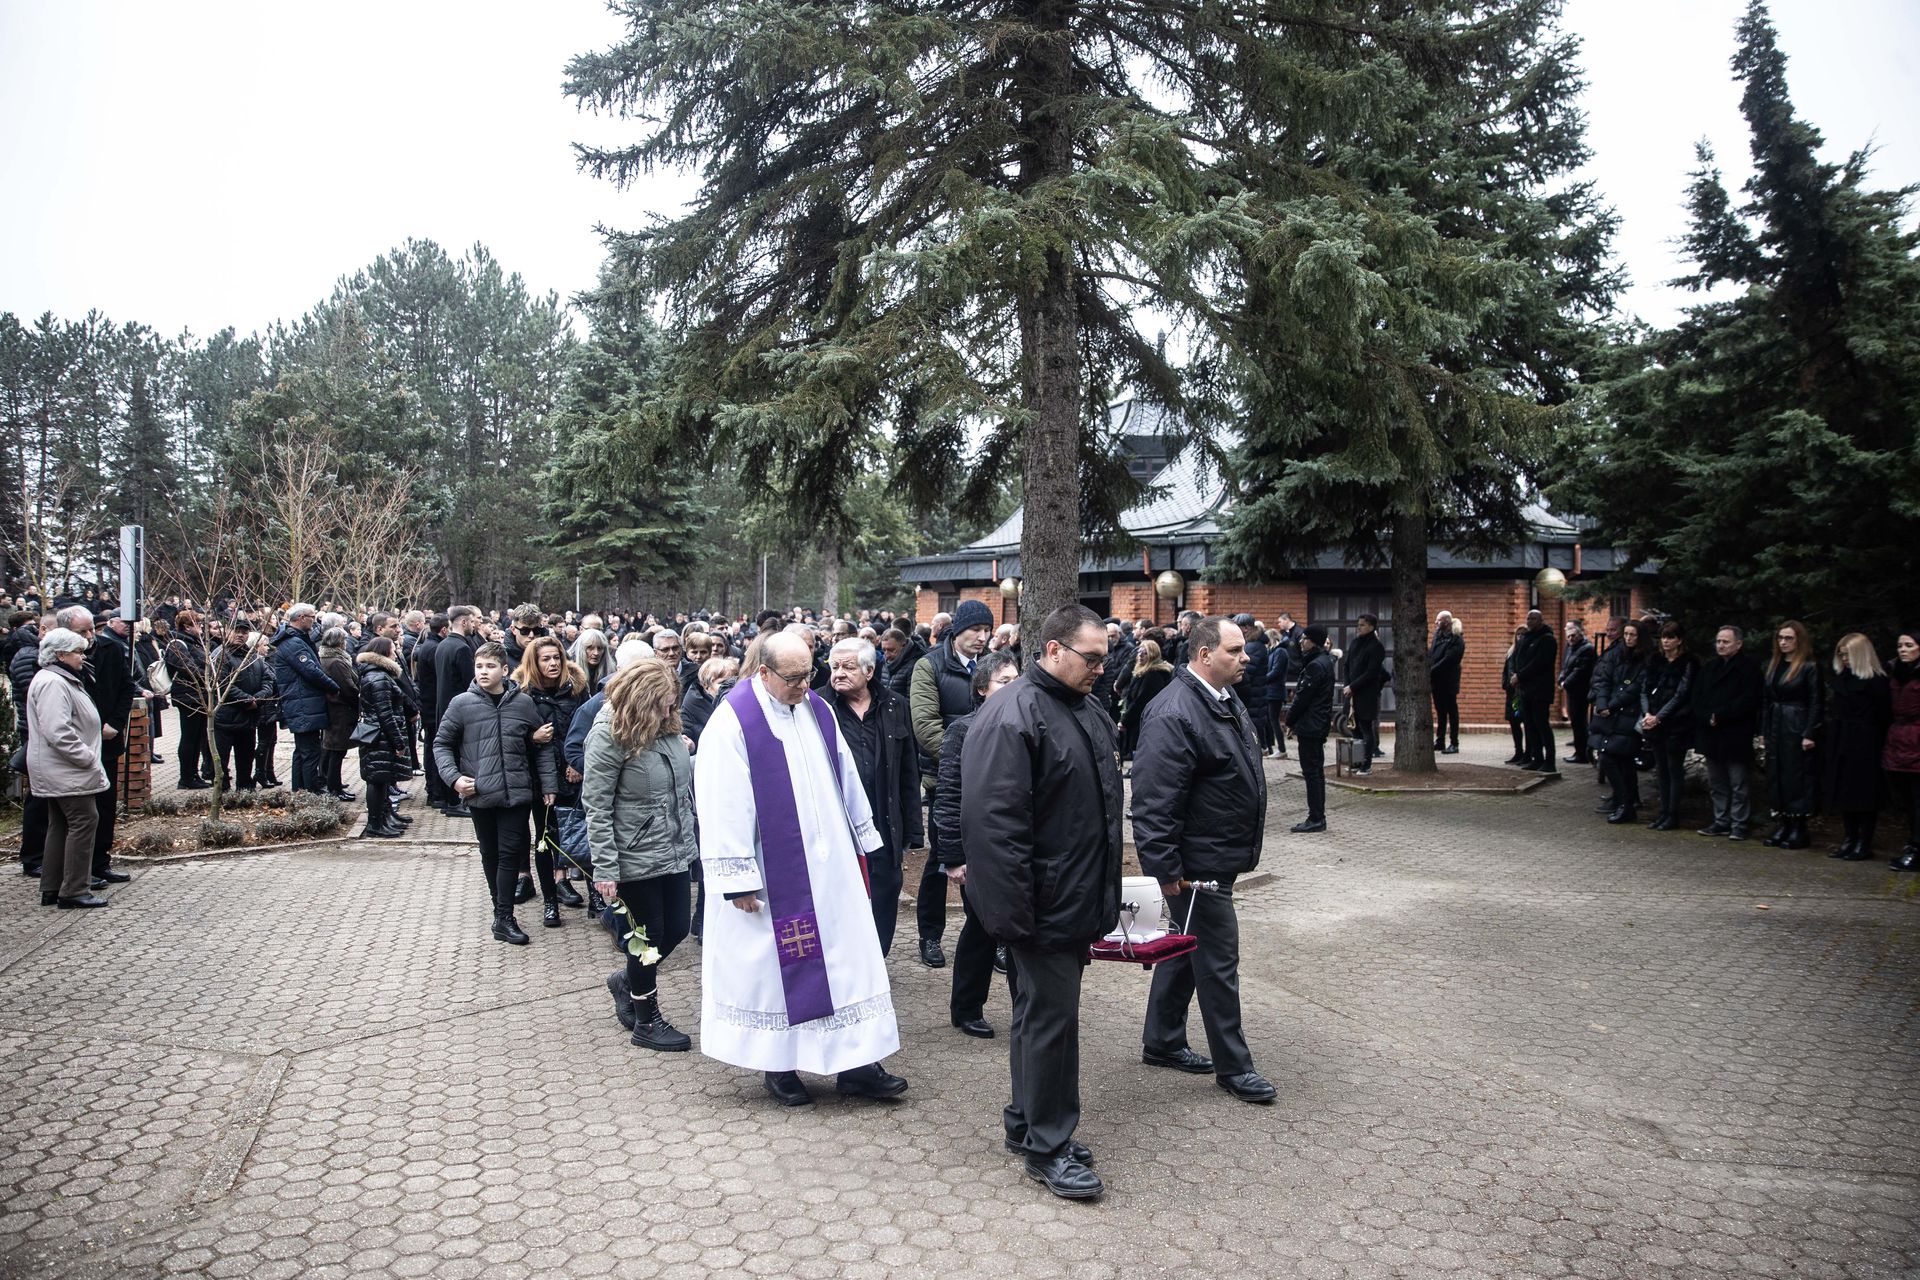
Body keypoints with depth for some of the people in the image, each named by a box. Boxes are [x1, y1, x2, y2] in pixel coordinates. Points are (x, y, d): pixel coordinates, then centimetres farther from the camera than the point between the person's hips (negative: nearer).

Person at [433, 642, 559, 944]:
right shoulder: (462, 704, -2)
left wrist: (548, 784, 4)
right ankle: (502, 913, 24)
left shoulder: (523, 703, 1)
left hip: (517, 792, 0)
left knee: (511, 853, -2)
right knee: (491, 855, 11)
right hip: (480, 794, 0)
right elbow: (442, 744, 6)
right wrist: (454, 777, -9)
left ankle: (503, 918, 3)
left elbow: (540, 746, 9)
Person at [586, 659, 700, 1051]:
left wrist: (698, 758, -3)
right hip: (637, 857, -6)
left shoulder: (667, 727, 0)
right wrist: (605, 870, -17)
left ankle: (627, 981, 42)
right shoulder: (608, 735, -18)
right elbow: (596, 807, -16)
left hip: (676, 852, 7)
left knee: (677, 928, 14)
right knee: (650, 936, 7)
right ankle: (647, 1022, 28)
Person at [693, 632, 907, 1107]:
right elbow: (722, 805, -15)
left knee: (846, 956, 6)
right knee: (775, 964, 7)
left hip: (829, 865, 6)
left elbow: (846, 777, 14)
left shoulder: (818, 710, 5)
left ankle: (854, 1063, 14)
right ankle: (779, 1066, 23)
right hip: (773, 874, -5)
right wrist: (738, 879, -15)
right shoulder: (732, 722, -13)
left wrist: (861, 839, 17)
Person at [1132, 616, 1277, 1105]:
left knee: (1187, 948, 20)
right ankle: (1232, 1066, 15)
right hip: (1196, 862, -10)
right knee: (1218, 959, 1)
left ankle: (1162, 1042, 34)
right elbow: (1154, 801, -26)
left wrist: (1250, 831, 25)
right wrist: (1165, 868, -24)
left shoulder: (1225, 698, 8)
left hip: (1218, 855, 10)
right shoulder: (1174, 714, -24)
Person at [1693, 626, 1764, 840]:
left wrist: (1719, 716, -16)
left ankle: (1739, 825, 4)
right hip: (1710, 733, 6)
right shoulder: (1708, 666, 14)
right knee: (1716, 783, 12)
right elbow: (1697, 698, 8)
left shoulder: (1749, 668, -4)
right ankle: (1721, 822, 20)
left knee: (1739, 785, -1)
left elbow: (1748, 701, -14)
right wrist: (1706, 718, -9)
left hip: (1736, 736, -6)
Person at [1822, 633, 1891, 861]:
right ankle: (1850, 840, 17)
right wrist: (1830, 743, 7)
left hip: (1864, 747, -7)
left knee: (1864, 793, -1)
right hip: (1840, 745, 7)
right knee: (1843, 792, 9)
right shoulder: (1840, 678, 12)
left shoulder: (1876, 681, -9)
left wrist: (1879, 743, -13)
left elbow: (1883, 716, -11)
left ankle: (1864, 844, 6)